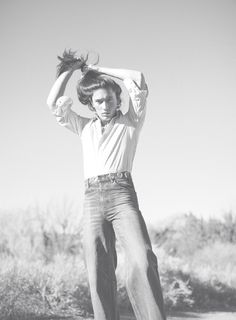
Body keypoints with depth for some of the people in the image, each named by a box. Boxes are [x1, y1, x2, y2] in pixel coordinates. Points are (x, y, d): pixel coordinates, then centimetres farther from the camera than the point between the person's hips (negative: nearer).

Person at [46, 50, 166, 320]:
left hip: (122, 194, -3)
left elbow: (138, 80, 3)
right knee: (99, 274, -9)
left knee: (142, 262, -24)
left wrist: (98, 70, 12)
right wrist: (70, 70, 19)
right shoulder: (85, 128, 25)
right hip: (92, 199, 4)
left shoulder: (130, 121, 14)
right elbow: (53, 104, 17)